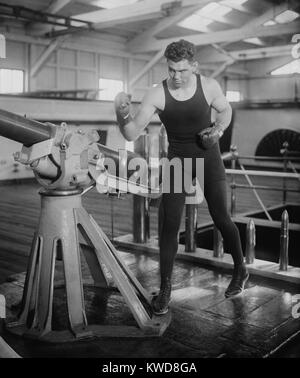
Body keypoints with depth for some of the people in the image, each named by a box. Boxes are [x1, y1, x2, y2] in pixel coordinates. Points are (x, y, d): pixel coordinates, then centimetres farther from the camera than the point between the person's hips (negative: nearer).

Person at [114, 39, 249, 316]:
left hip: (209, 157, 0)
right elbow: (131, 134, -19)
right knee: (169, 226, -5)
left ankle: (240, 270, 27)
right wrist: (122, 115, -39)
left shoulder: (209, 86, -13)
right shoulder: (157, 94, -17)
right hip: (178, 160, 0)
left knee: (221, 218, -1)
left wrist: (218, 129, -12)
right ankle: (165, 289, 11)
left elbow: (225, 110, 8)